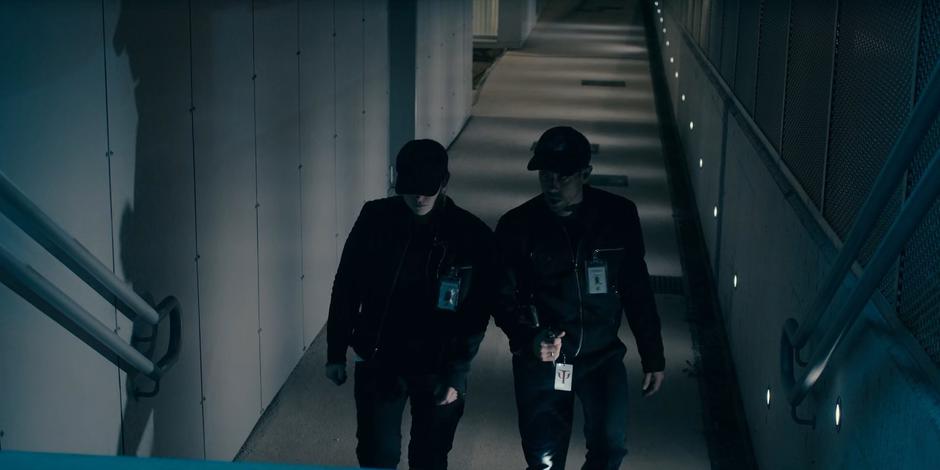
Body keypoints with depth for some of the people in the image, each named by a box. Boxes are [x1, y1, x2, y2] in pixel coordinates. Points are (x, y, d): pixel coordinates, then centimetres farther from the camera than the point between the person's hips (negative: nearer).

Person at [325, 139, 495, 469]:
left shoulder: (473, 236, -12)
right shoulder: (374, 219, -8)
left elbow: (477, 315, -7)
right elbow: (346, 287, 1)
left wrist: (457, 375, -11)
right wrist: (336, 352, 2)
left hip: (438, 369, -1)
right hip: (378, 363, 1)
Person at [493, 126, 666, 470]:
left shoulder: (619, 216, -5)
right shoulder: (517, 226, -8)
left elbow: (638, 291, 4)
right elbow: (504, 299, -4)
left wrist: (653, 357, 6)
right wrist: (530, 338, -24)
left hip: (602, 356, 0)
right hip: (540, 361, 0)